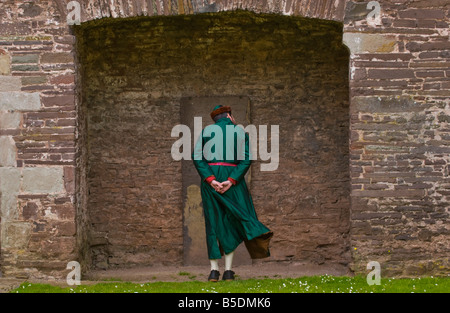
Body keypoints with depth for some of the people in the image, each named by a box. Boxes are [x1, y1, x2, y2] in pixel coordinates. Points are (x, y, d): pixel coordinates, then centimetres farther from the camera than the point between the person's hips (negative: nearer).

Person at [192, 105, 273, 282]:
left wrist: (210, 180, -12)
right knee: (231, 222, 6)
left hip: (209, 178, 1)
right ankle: (228, 270, -2)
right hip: (233, 178, -1)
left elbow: (197, 156, -5)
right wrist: (231, 181, -13)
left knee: (213, 222, 6)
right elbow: (246, 158, -6)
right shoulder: (241, 132, 7)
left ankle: (214, 270, 0)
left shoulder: (206, 131, 9)